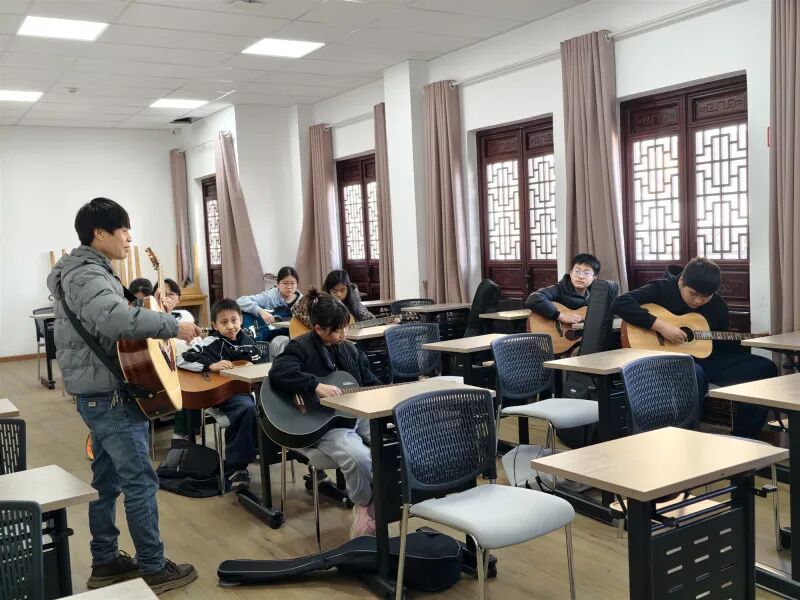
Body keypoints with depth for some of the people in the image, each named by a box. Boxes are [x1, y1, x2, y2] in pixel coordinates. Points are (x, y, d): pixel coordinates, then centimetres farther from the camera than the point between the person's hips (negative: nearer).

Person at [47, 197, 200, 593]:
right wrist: (173, 327, -35)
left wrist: (157, 328, 8)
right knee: (140, 481, -3)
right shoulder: (88, 277, -20)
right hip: (110, 396, -10)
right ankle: (153, 569, 7)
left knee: (106, 479, 16)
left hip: (99, 394, 11)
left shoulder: (87, 272, 15)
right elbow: (114, 319, -40)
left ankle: (105, 561, 27)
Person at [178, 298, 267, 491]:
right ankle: (235, 467, -23)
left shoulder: (247, 340, 14)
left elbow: (263, 361, 25)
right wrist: (211, 365, -19)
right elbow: (183, 360, -10)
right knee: (247, 408, -35)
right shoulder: (211, 343, -2)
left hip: (250, 388, 5)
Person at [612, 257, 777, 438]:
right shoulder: (662, 289, -7)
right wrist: (660, 325, -26)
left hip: (707, 358, 6)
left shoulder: (718, 305, 10)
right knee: (695, 375, -40)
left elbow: (724, 343, 20)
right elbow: (619, 304, -21)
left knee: (765, 368, -8)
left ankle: (740, 440, -5)